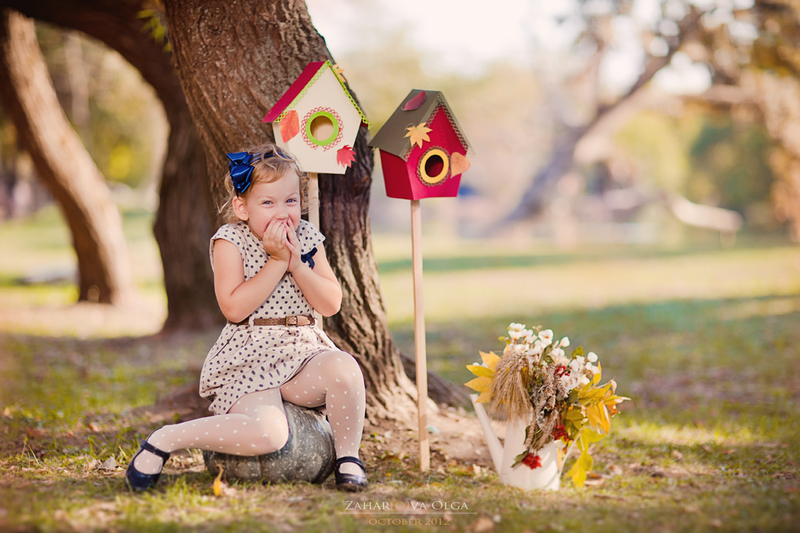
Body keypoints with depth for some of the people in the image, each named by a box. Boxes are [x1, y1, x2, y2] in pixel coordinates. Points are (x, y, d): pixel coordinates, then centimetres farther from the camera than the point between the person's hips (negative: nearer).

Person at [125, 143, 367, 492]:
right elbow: (234, 308, -16)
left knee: (344, 368, -30)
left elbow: (331, 304, 2)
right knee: (267, 434, -30)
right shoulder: (231, 241, -4)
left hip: (303, 352, 4)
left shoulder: (307, 238, 9)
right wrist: (277, 262, -15)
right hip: (248, 359, -4)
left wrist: (296, 263, -10)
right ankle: (165, 440, -10)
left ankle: (348, 456, -6)